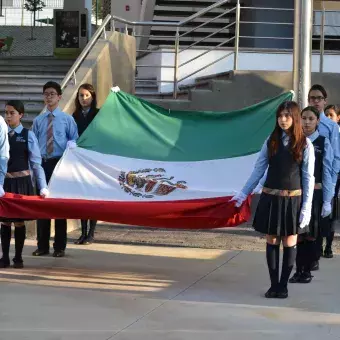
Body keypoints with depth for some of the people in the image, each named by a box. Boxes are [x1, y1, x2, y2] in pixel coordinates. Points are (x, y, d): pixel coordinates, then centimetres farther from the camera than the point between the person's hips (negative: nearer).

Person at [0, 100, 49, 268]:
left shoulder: (28, 135, -3)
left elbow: (36, 163, -3)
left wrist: (43, 187, -9)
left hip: (22, 182, -2)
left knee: (19, 221, 4)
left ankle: (18, 258, 14)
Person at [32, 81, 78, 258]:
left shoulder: (67, 119, 2)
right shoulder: (38, 121, 8)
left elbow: (75, 140, 4)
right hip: (42, 164, 2)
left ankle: (59, 247, 8)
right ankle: (42, 245, 13)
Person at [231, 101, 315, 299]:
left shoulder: (304, 145, -4)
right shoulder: (271, 141, 2)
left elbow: (308, 177, -4)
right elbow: (259, 170, 7)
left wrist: (306, 207, -8)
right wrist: (244, 194, 7)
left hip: (292, 199, -2)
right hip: (271, 198, 2)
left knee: (289, 242, 4)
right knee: (272, 241, 6)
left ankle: (283, 285, 14)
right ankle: (274, 284, 14)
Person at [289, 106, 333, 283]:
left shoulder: (323, 144, -3)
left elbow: (327, 174, -4)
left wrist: (327, 201, -5)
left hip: (315, 193, -2)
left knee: (311, 235, 6)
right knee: (297, 234, 5)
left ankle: (306, 271, 16)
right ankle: (299, 271, 14)